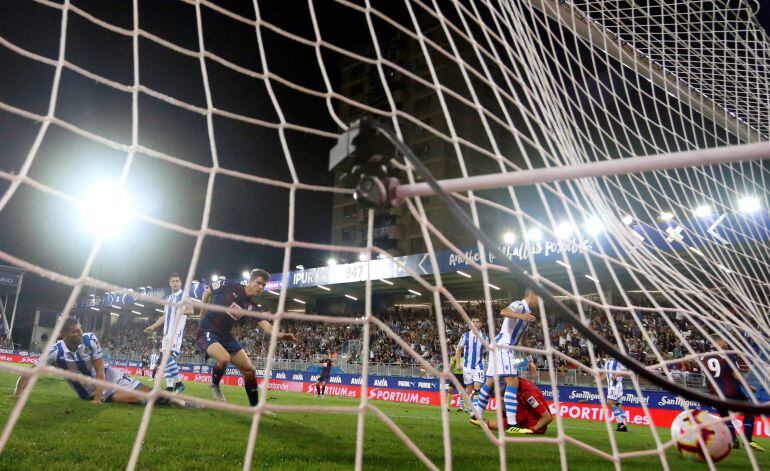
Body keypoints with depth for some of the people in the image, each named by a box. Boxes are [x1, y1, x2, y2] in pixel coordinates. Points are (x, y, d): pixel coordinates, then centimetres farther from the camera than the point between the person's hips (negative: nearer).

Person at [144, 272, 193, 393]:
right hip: (167, 331, 8)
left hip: (177, 330, -8)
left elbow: (190, 311, -8)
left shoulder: (184, 295, 1)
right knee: (166, 357, 1)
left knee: (168, 355, -20)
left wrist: (179, 310, -25)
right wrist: (152, 327, 23)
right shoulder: (168, 298, 23)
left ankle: (178, 383, -16)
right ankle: (170, 387, 3)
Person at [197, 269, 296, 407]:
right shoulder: (229, 285, -14)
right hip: (207, 332, -6)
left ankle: (255, 406, 14)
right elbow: (206, 292, 3)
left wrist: (279, 335, -34)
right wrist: (204, 314, 3)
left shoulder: (252, 306, -2)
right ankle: (214, 385, -2)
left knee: (249, 369, 0)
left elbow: (265, 325, -15)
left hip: (225, 335, 6)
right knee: (224, 358, -34)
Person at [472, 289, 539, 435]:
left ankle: (476, 415, 27)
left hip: (506, 349, 10)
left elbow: (522, 338, 28)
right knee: (513, 383, -16)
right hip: (502, 346, -10)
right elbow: (503, 312, -32)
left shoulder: (527, 312, 19)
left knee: (490, 382, 16)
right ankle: (511, 424, -19)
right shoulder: (519, 305, -9)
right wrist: (520, 316, -49)